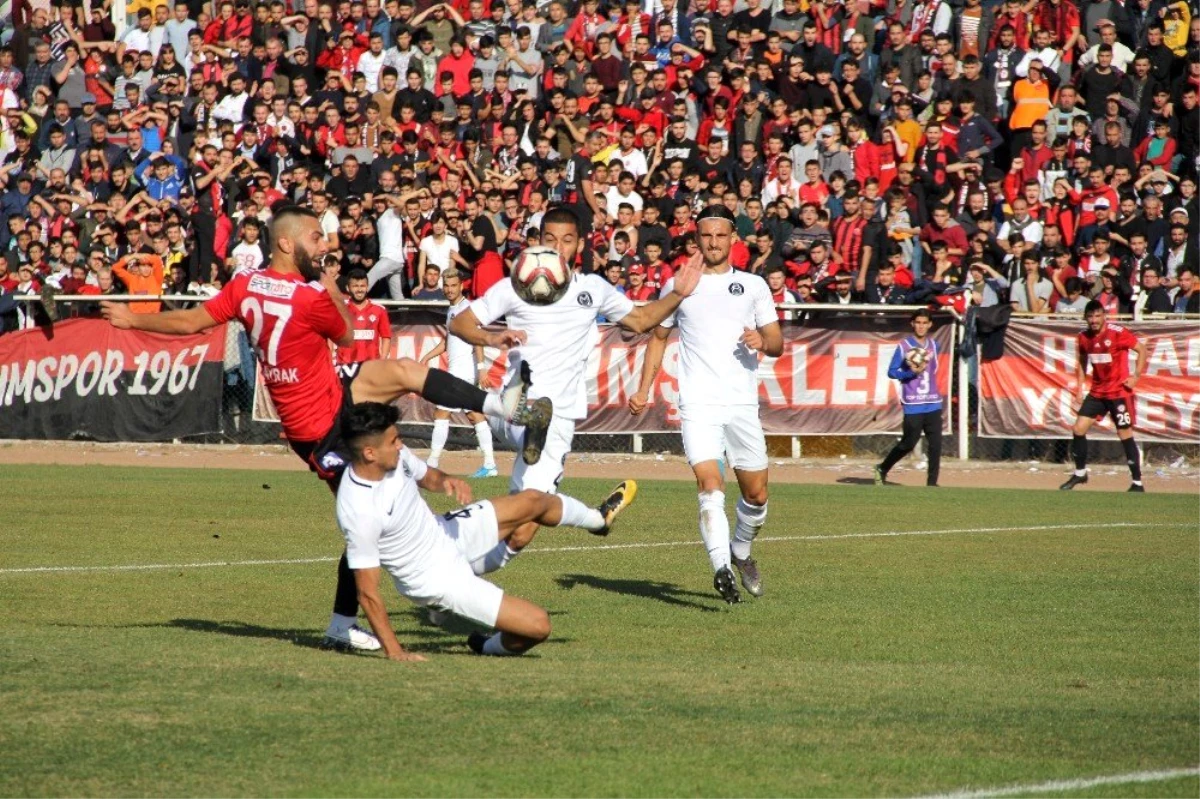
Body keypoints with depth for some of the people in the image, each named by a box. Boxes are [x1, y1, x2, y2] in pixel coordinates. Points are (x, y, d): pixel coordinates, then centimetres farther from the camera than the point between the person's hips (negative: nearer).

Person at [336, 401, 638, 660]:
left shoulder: (395, 456, -13)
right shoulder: (359, 513, -35)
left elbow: (427, 476, 11)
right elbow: (367, 591, -29)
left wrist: (446, 481, -13)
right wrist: (394, 651, -27)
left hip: (445, 534, 8)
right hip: (438, 579, -8)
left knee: (533, 501, 19)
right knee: (537, 625, -12)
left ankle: (598, 519, 51)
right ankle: (493, 647, 21)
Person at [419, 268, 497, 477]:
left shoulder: (466, 308, -11)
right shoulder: (452, 309, 18)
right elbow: (447, 341, 26)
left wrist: (481, 367, -28)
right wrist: (427, 357, 15)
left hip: (463, 371, -10)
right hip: (455, 370, 10)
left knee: (441, 413, -8)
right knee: (474, 415, 8)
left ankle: (432, 464, -7)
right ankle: (489, 464, 8)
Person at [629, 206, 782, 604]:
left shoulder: (753, 285, 11)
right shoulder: (678, 286, 11)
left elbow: (777, 344, 9)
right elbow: (659, 337, 23)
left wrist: (763, 341, -14)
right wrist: (643, 390, 15)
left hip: (743, 405, 2)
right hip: (698, 406, -2)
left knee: (756, 494, 6)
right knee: (710, 485, -20)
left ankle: (741, 551, 34)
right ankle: (721, 569, -30)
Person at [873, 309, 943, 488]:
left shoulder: (934, 346, 10)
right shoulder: (904, 346, -4)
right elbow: (892, 372, -6)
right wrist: (912, 372, -18)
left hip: (933, 403, 4)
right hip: (913, 404, -4)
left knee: (935, 443, -4)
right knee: (909, 443, 0)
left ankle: (932, 482, 1)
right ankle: (882, 469, 21)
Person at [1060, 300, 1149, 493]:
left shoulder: (1118, 333, -16)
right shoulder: (1084, 337, 2)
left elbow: (1142, 348, -9)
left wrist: (1136, 376, -14)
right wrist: (1079, 388, 12)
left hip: (1119, 392, -6)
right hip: (1097, 392, 6)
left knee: (1126, 436, -5)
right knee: (1078, 430, 1)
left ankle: (1137, 484, 4)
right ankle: (1080, 473, 20)